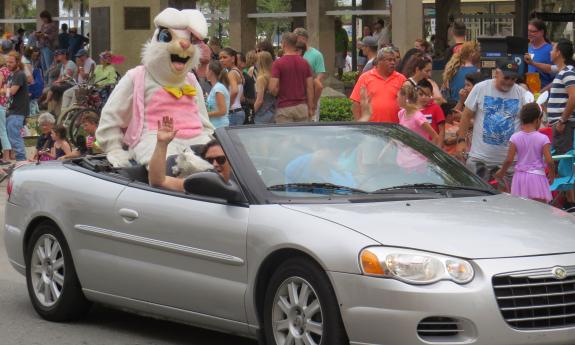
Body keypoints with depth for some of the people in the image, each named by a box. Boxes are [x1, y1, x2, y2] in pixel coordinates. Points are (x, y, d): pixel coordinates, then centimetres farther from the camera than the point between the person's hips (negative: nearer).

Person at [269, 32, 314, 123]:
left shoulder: (278, 63, -9)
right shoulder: (304, 63, 4)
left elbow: (273, 88, -15)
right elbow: (310, 88, 4)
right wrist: (311, 108, 9)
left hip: (284, 108, -4)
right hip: (301, 107, 4)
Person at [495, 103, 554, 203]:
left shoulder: (515, 138, -2)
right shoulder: (543, 138, -7)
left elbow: (509, 160, -5)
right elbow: (549, 161, -10)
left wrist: (502, 172, 13)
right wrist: (552, 175, 7)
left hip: (520, 175, 2)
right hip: (537, 175, -2)